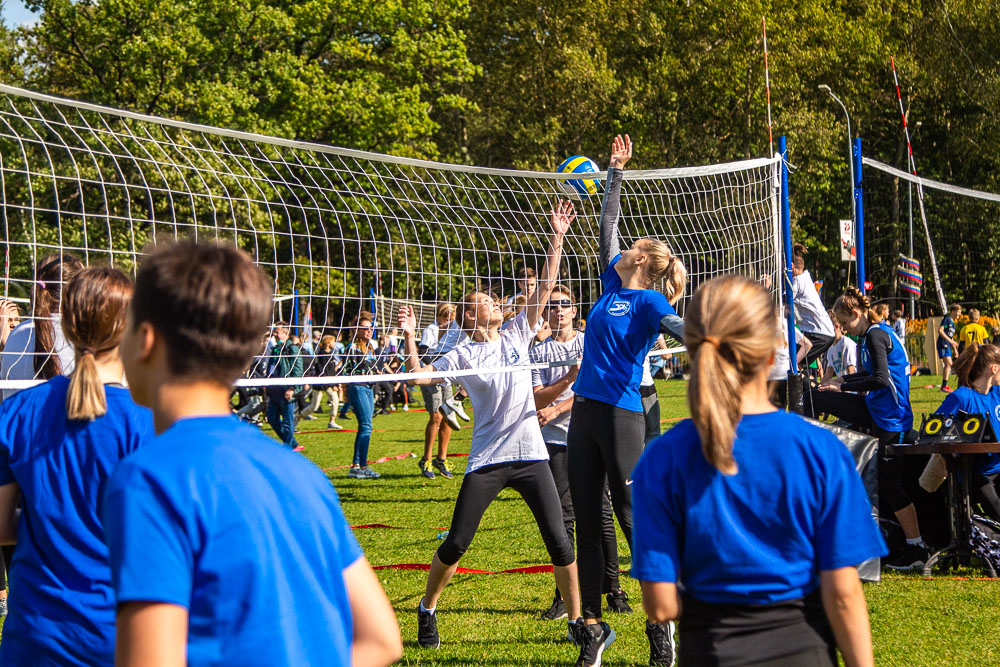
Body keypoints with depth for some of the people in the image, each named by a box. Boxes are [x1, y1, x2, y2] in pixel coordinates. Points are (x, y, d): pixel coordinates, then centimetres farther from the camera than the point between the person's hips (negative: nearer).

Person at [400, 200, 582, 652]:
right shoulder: (463, 355, 2)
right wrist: (410, 336, -16)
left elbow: (544, 287, 7)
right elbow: (420, 375, -8)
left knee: (559, 541, -1)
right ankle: (427, 611, 19)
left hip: (530, 454, 3)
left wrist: (557, 238, 2)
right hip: (487, 459, -3)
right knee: (456, 543, -1)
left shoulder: (517, 335, 10)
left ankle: (577, 619, 8)